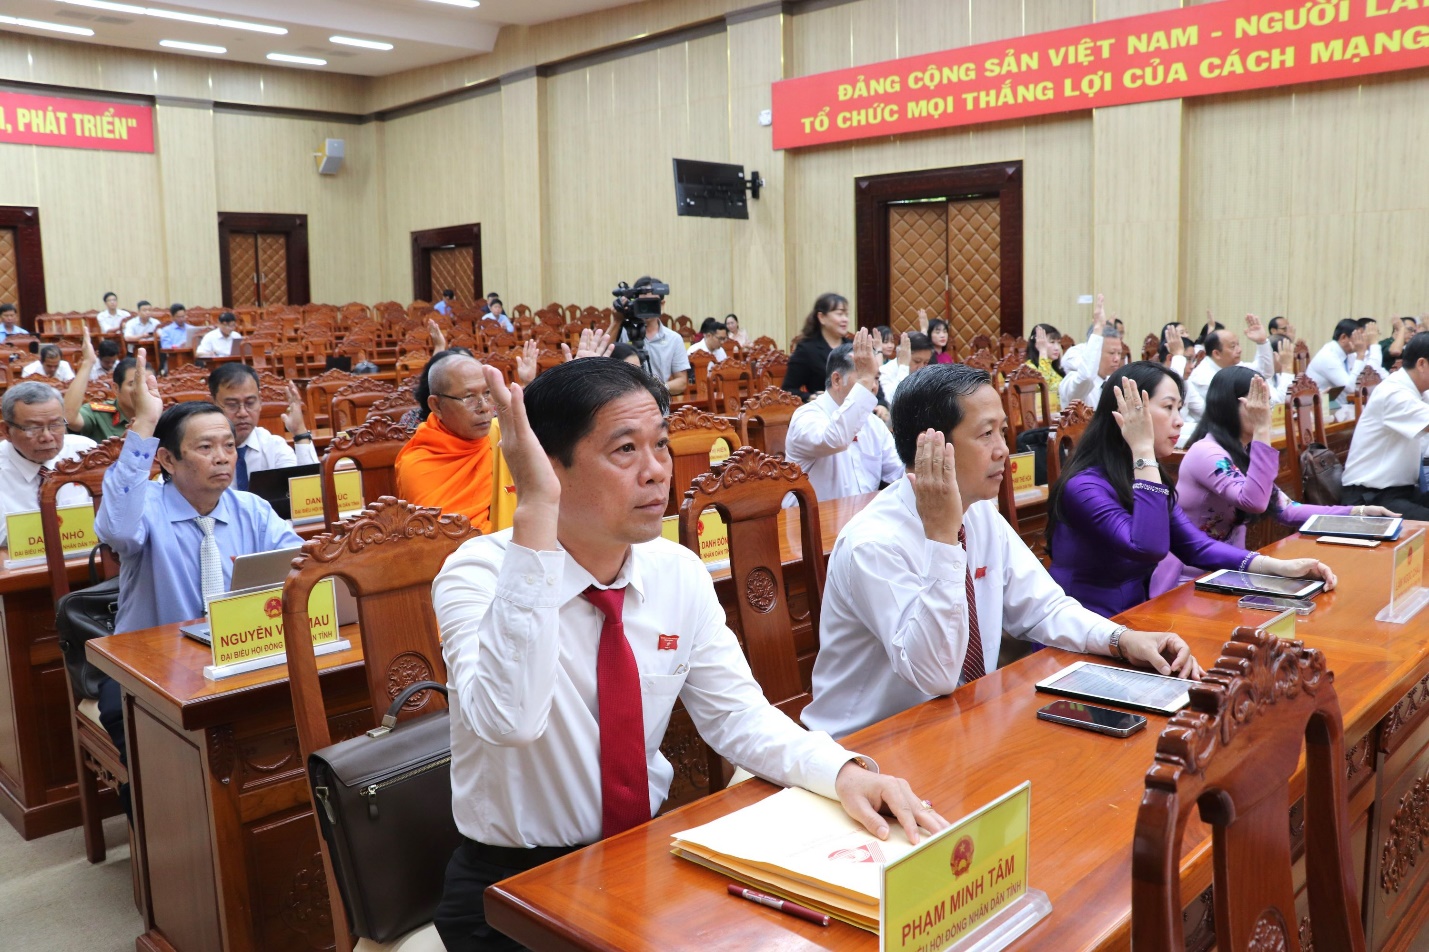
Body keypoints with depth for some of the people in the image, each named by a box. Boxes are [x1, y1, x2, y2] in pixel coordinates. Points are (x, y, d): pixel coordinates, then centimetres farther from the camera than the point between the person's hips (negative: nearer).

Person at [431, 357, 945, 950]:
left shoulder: (679, 573, -4)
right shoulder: (478, 574, -20)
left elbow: (736, 715, -2)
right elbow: (509, 720, -38)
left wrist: (845, 772, -20)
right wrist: (536, 512, -41)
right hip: (514, 881, -4)